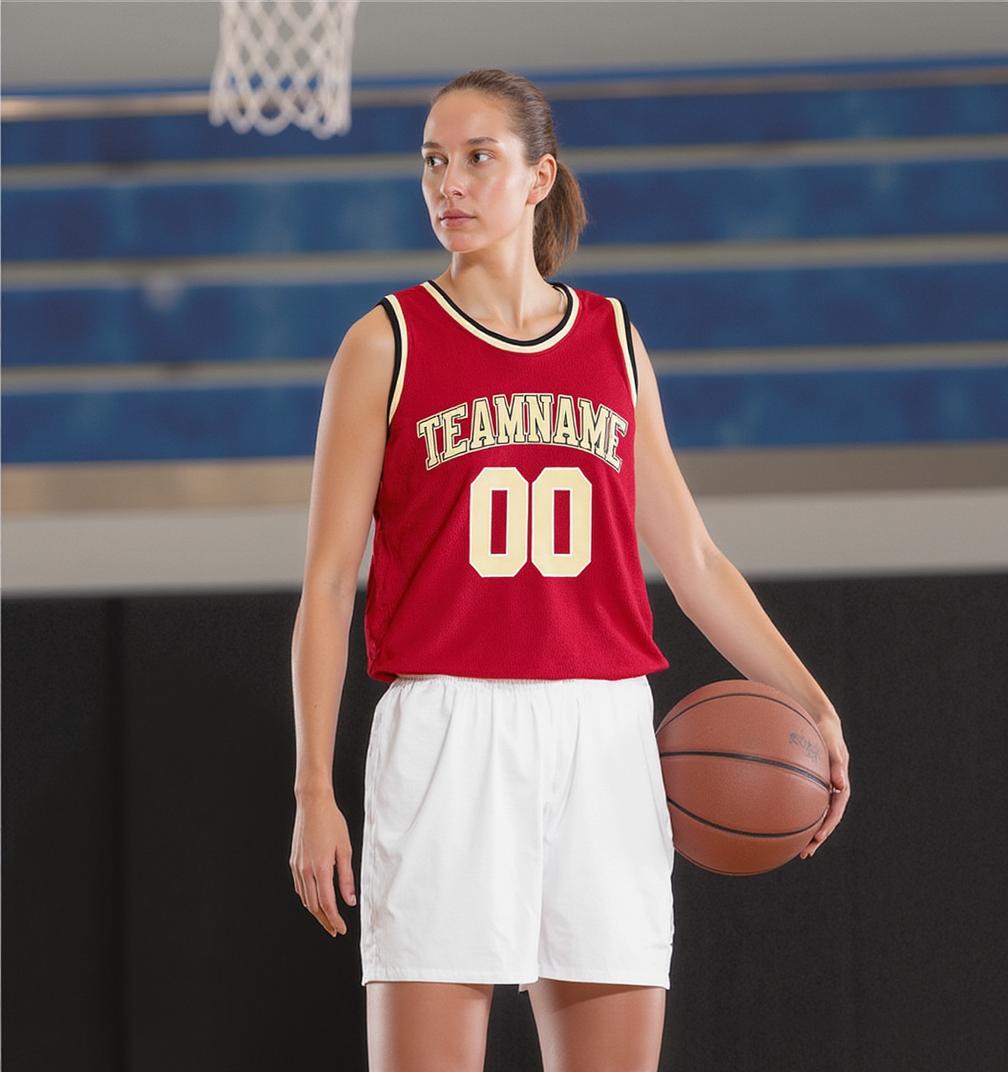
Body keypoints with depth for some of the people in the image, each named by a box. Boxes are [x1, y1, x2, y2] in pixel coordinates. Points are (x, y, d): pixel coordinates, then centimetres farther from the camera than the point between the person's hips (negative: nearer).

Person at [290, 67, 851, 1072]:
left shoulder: (614, 342, 13)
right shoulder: (388, 344, 3)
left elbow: (691, 557, 17)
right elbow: (327, 582, 1)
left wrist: (812, 703, 6)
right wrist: (313, 789, -6)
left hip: (604, 737, 3)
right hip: (448, 735, -3)